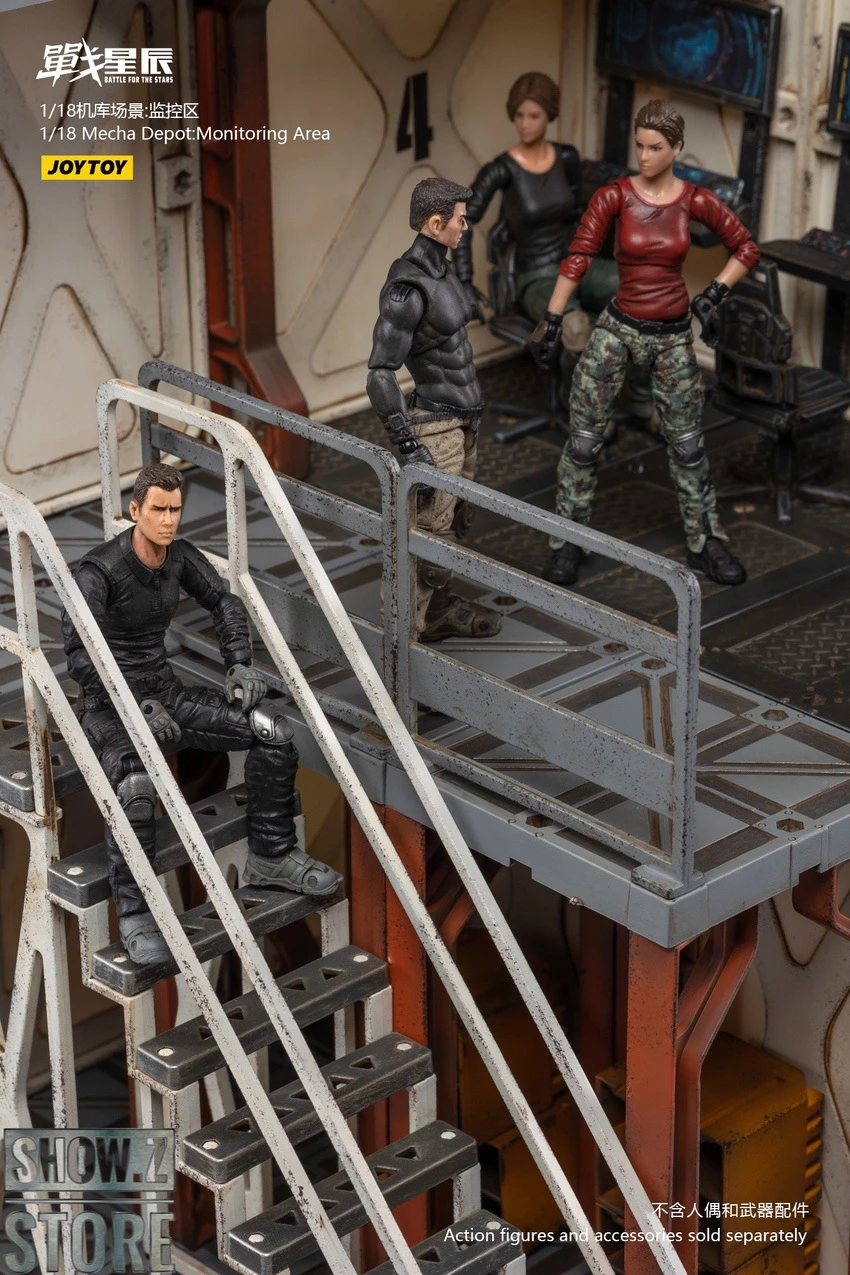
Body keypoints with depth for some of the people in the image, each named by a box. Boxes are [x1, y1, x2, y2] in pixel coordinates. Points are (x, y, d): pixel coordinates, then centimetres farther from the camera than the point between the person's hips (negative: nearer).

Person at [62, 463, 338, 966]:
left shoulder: (180, 557, 1)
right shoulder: (98, 571, -19)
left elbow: (224, 601, 16)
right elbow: (80, 654, -25)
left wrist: (241, 664, 2)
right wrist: (138, 705, -32)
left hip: (163, 691, 7)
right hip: (109, 704, -7)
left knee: (272, 729, -8)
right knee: (135, 785, -38)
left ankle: (271, 858, 6)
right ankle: (134, 915, -25)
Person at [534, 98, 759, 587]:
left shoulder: (695, 201, -5)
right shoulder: (615, 197, -10)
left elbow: (747, 247, 5)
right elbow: (577, 259, -13)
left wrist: (713, 297, -2)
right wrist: (552, 322, -16)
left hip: (674, 336, 1)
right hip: (618, 330, -1)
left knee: (687, 442, 11)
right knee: (584, 438, 0)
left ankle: (706, 543, 24)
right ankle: (569, 542, 13)